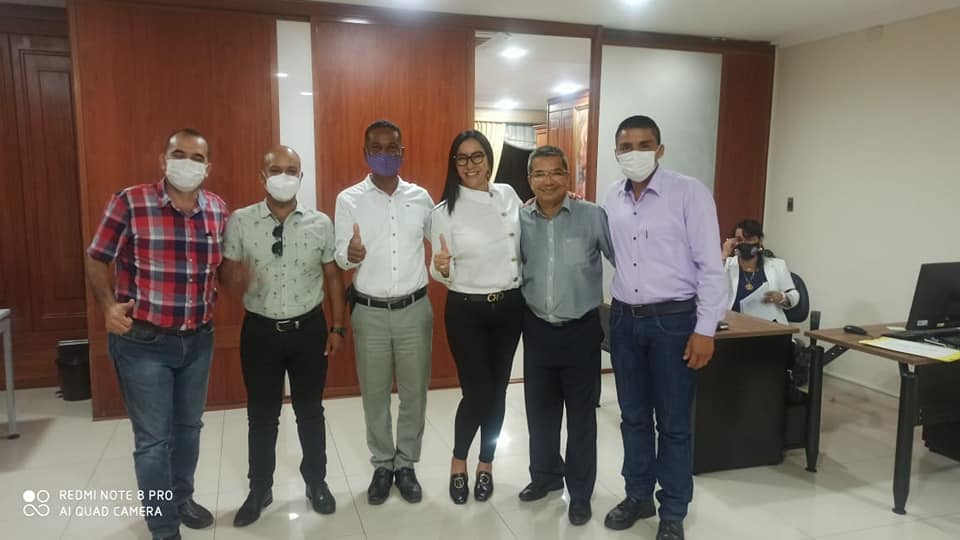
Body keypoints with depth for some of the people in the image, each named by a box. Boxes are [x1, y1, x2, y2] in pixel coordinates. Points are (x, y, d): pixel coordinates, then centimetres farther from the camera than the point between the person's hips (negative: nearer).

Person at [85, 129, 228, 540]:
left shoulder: (218, 210, 0)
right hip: (143, 341, -4)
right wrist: (109, 307, -14)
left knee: (189, 426, 20)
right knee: (153, 438, 5)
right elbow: (97, 259, -3)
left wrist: (217, 290, -2)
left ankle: (181, 498, 43)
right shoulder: (130, 202, -12)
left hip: (198, 339, 5)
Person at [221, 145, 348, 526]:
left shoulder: (321, 224, -3)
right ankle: (260, 489, 32)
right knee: (261, 415, 13)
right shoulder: (240, 221, -5)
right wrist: (234, 275, -25)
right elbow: (226, 272, 0)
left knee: (310, 411, 14)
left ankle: (316, 482, 34)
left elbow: (332, 277, 3)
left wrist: (338, 327, 2)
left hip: (309, 328, 0)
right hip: (260, 330, 0)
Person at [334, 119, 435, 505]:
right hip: (370, 312, -1)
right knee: (374, 394, 10)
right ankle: (382, 465, 28)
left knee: (414, 392, 9)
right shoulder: (348, 199, -3)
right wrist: (352, 254, -28)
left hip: (415, 309, 1)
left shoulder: (421, 197, 2)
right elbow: (341, 259, -7)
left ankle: (406, 464, 27)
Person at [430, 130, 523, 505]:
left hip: (509, 306, 4)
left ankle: (486, 464, 31)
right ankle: (458, 461, 24)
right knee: (477, 393, -4)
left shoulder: (508, 195, 2)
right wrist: (442, 268, -28)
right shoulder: (445, 210, -8)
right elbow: (443, 274, -7)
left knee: (497, 390, 12)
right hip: (466, 310, -3)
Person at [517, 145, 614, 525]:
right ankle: (545, 475, 39)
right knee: (539, 410, 17)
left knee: (580, 415, 9)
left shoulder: (593, 216, -10)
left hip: (581, 330, -3)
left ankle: (580, 492, 27)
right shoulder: (520, 221, 1)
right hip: (537, 330, 3)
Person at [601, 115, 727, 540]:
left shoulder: (689, 192, -9)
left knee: (673, 422, 7)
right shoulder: (612, 198, 6)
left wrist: (705, 330, -13)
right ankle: (638, 496, 34)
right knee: (633, 416, 16)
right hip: (624, 319, 5)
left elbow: (710, 265, -10)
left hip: (673, 320, -4)